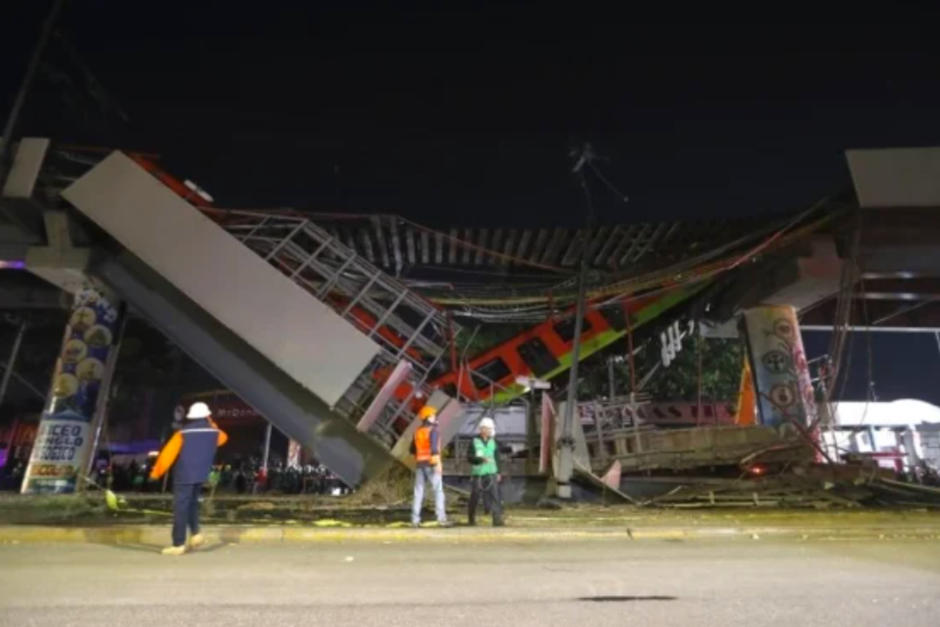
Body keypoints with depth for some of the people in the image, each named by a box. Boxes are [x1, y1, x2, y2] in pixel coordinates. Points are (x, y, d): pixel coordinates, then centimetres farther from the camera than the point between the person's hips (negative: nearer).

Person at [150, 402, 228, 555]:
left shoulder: (182, 433, -8)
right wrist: (211, 425, 25)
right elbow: (223, 437, 26)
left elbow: (167, 454, -8)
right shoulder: (213, 432, 2)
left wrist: (156, 472, 3)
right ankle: (196, 533, 13)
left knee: (180, 509, 0)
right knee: (192, 503, 24)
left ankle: (178, 545, 3)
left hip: (184, 475, -5)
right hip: (201, 475, 5)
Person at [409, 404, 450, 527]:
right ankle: (441, 518, -8)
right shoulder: (434, 430, -10)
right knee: (438, 491, -2)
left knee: (418, 492, 6)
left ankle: (415, 520, 3)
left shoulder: (418, 431, 12)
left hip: (420, 464, 6)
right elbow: (434, 447, -23)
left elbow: (413, 450, 17)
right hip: (431, 464, -6)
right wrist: (438, 464, -25)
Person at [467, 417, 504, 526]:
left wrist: (498, 473, 11)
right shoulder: (474, 442, -3)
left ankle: (497, 518, -5)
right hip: (477, 474, -2)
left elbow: (497, 458, 13)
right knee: (475, 497, 7)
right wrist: (481, 459, -20)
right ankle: (471, 518, 26)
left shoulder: (493, 442, 7)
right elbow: (469, 456, -8)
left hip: (491, 473, 2)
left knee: (494, 495, -8)